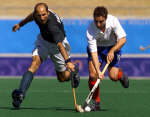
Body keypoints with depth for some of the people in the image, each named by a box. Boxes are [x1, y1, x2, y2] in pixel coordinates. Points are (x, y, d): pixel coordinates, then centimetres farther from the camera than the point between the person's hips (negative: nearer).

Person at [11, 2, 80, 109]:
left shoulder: (52, 25, -41)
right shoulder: (37, 14, -22)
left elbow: (60, 45, -52)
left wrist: (68, 61, -64)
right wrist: (20, 24, 20)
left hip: (56, 45, -4)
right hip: (43, 40, 4)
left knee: (62, 78, 5)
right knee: (35, 62, -24)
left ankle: (74, 70, 41)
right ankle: (21, 93, -37)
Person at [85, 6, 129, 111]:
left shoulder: (113, 21, -29)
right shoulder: (90, 31, -31)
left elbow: (123, 39, -25)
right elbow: (93, 53, -33)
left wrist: (112, 51, -39)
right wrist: (98, 71, -44)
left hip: (113, 47, 1)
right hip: (97, 48, -1)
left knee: (113, 76, -14)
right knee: (93, 75, -18)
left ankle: (120, 74, 24)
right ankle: (96, 102, -3)